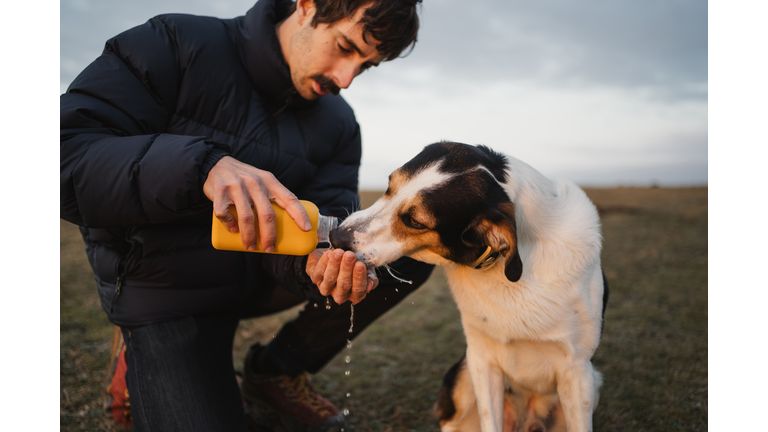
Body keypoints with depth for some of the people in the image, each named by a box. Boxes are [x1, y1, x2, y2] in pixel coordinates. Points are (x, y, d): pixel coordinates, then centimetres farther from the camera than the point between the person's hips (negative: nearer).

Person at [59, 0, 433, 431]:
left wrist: (322, 264, -37)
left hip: (262, 273, 5)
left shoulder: (340, 126, -2)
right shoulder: (174, 45, -16)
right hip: (170, 292, -4)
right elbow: (66, 152, -26)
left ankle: (278, 372, 5)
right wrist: (203, 164, -42)